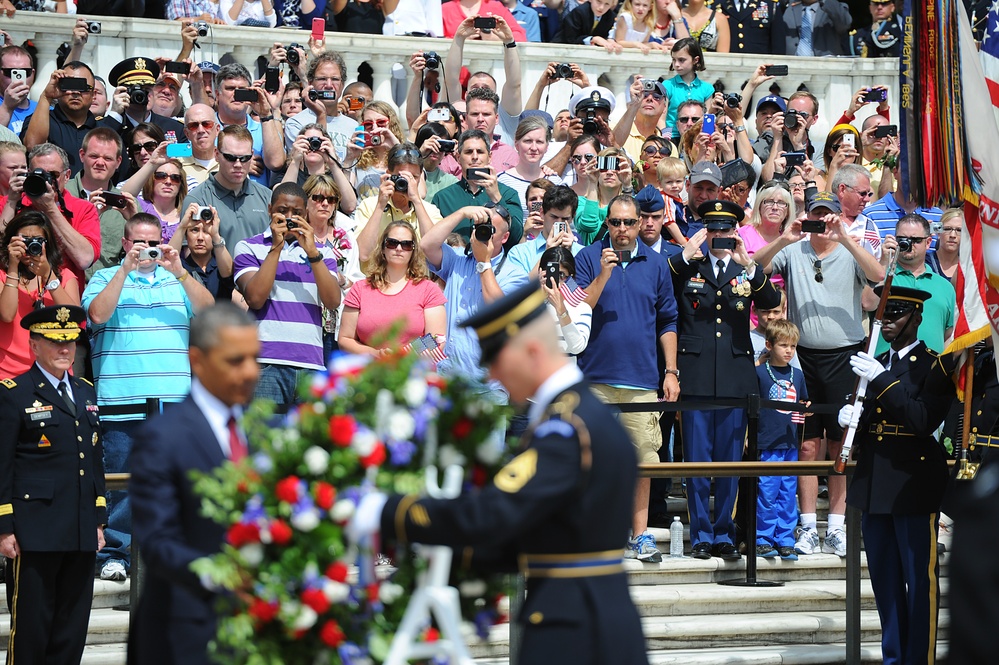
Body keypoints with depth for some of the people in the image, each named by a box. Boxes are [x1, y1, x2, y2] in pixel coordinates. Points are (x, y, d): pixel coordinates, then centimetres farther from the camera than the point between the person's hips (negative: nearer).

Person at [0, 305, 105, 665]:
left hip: (82, 534, 6)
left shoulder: (86, 392, 17)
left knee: (72, 628, 8)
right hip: (35, 534, -6)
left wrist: (99, 520, 16)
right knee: (31, 627, -3)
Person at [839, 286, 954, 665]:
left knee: (920, 580, -3)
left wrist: (881, 380, -22)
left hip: (913, 487, -7)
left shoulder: (934, 366, -5)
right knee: (884, 579, 11)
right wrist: (849, 419, -2)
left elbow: (923, 421, -19)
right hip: (875, 487, 7)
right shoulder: (875, 366, 15)